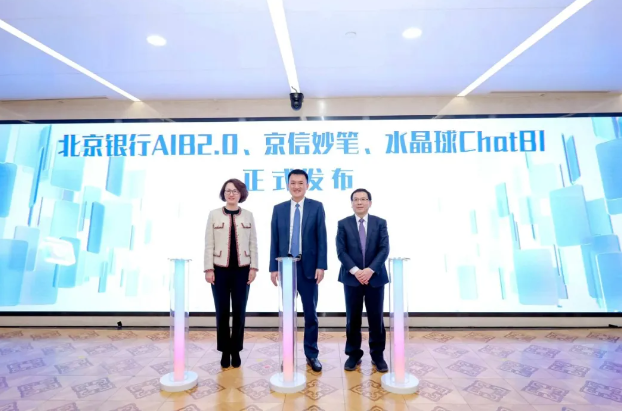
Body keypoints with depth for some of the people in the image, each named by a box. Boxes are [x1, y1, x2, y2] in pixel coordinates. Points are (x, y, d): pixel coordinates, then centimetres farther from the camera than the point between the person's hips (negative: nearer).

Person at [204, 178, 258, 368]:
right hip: (220, 270, -1)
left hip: (242, 270, 1)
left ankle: (236, 351, 23)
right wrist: (208, 268, -6)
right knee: (222, 312, 5)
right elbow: (209, 244, 0)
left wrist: (253, 267, -2)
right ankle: (225, 351, 22)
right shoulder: (214, 215, 2)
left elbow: (253, 244, 4)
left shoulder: (248, 215, 5)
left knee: (239, 312, 7)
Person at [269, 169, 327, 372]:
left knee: (310, 313, 8)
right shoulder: (279, 209, 6)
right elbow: (274, 240, 4)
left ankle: (312, 355, 25)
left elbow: (322, 238, -3)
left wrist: (321, 266, -10)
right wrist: (273, 267, -1)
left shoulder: (317, 207, 1)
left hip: (308, 267, -1)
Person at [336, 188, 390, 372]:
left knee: (376, 318, 8)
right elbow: (341, 251, -5)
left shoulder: (380, 223, 4)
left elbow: (384, 249, -4)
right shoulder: (343, 224, 3)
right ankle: (353, 354, 23)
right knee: (352, 318, 7)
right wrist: (355, 271, -16)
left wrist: (370, 270, -16)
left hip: (375, 277, 1)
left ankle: (377, 355, 24)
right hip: (352, 278, 0)